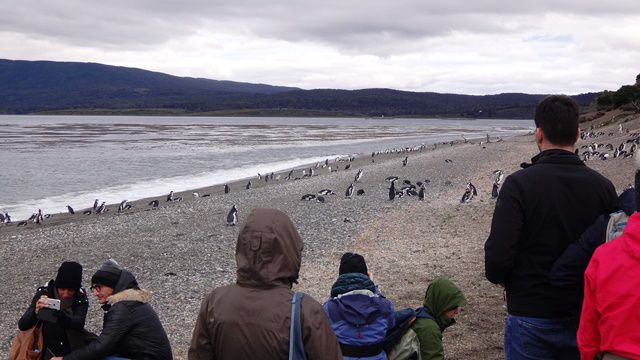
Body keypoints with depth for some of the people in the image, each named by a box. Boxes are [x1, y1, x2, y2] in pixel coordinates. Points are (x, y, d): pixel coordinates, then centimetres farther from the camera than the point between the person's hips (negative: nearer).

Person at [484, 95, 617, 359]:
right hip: (585, 317, 4)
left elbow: (498, 255, -19)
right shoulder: (603, 187, -4)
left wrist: (497, 276, 2)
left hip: (530, 316, -3)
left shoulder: (519, 183, -15)